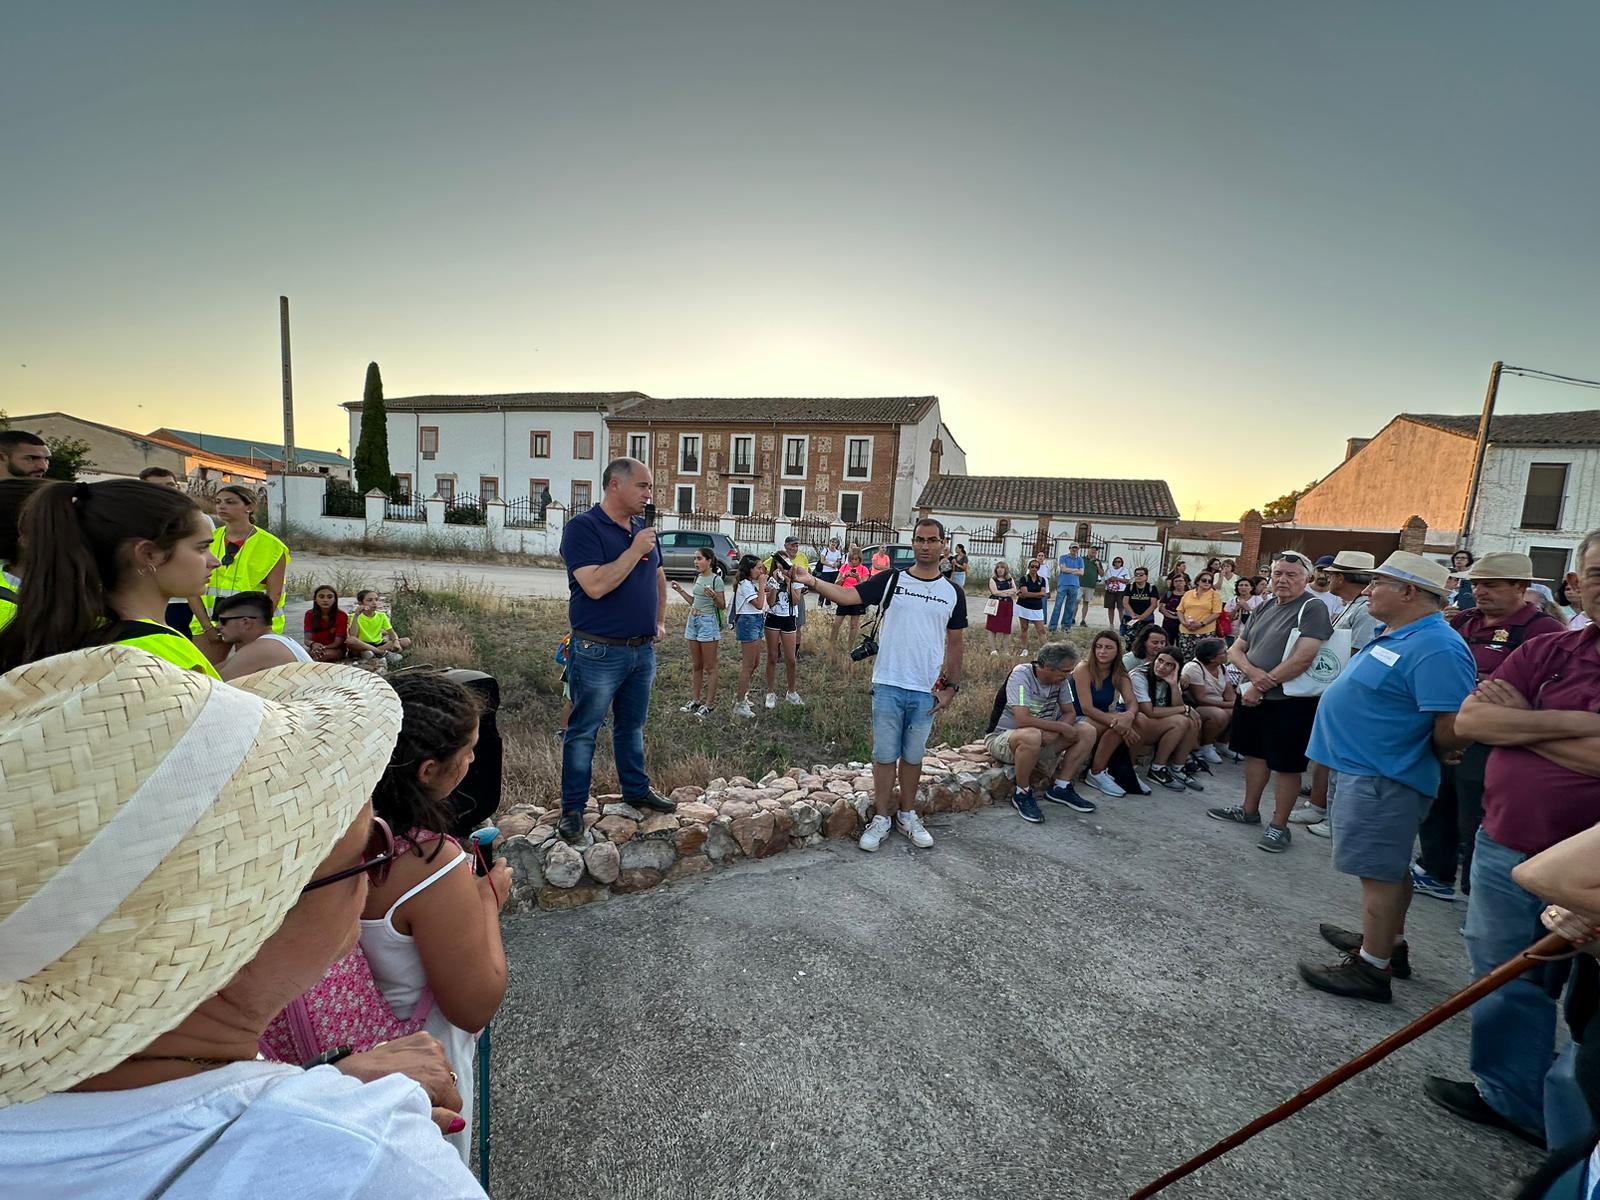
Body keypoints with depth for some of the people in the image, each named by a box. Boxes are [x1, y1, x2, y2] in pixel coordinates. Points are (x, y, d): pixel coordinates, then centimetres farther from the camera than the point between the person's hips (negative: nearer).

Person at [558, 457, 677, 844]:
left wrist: (660, 621, 17)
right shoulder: (582, 528, -12)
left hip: (643, 649, 7)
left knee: (632, 726, 19)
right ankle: (573, 808, 18)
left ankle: (637, 789, 34)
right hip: (600, 652, -7)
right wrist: (635, 549, -20)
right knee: (583, 731, 6)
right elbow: (596, 585, -25)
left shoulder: (643, 528, 10)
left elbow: (658, 577, 24)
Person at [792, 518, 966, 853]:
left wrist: (952, 686, 7)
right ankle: (881, 818, 23)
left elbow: (954, 643, 10)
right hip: (888, 685, -1)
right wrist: (810, 581, -24)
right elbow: (848, 595, -11)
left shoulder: (953, 593, 5)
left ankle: (907, 814, 33)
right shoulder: (890, 581, -1)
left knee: (913, 756, 15)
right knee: (884, 755, 8)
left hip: (927, 690, 2)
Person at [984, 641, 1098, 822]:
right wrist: (1061, 727, -22)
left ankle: (1061, 787, 4)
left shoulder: (1061, 679, -3)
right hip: (1002, 738, -7)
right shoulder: (1021, 674, -25)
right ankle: (1022, 794, -16)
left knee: (1087, 731, -5)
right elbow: (1023, 719, -33)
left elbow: (1070, 713, 4)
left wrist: (1053, 732, -17)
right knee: (1032, 736, -40)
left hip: (1042, 737, 7)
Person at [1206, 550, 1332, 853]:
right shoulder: (1264, 608, 11)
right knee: (1255, 753, 17)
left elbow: (1302, 658, -21)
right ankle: (1249, 810, 30)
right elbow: (1235, 650, 10)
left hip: (1289, 701, -7)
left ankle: (1279, 825, 14)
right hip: (1252, 696, 7)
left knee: (1286, 764, 3)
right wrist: (1254, 672, -12)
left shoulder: (1313, 608, -11)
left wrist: (1260, 686, -16)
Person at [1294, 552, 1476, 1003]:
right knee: (1389, 867, 22)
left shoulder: (1436, 649, -22)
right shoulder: (1394, 635, 10)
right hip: (1361, 767, 10)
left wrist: (1420, 755, -9)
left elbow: (1455, 729, -27)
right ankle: (1387, 942, 37)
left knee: (1380, 872, 0)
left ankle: (1372, 969, 12)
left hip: (1379, 777, -10)